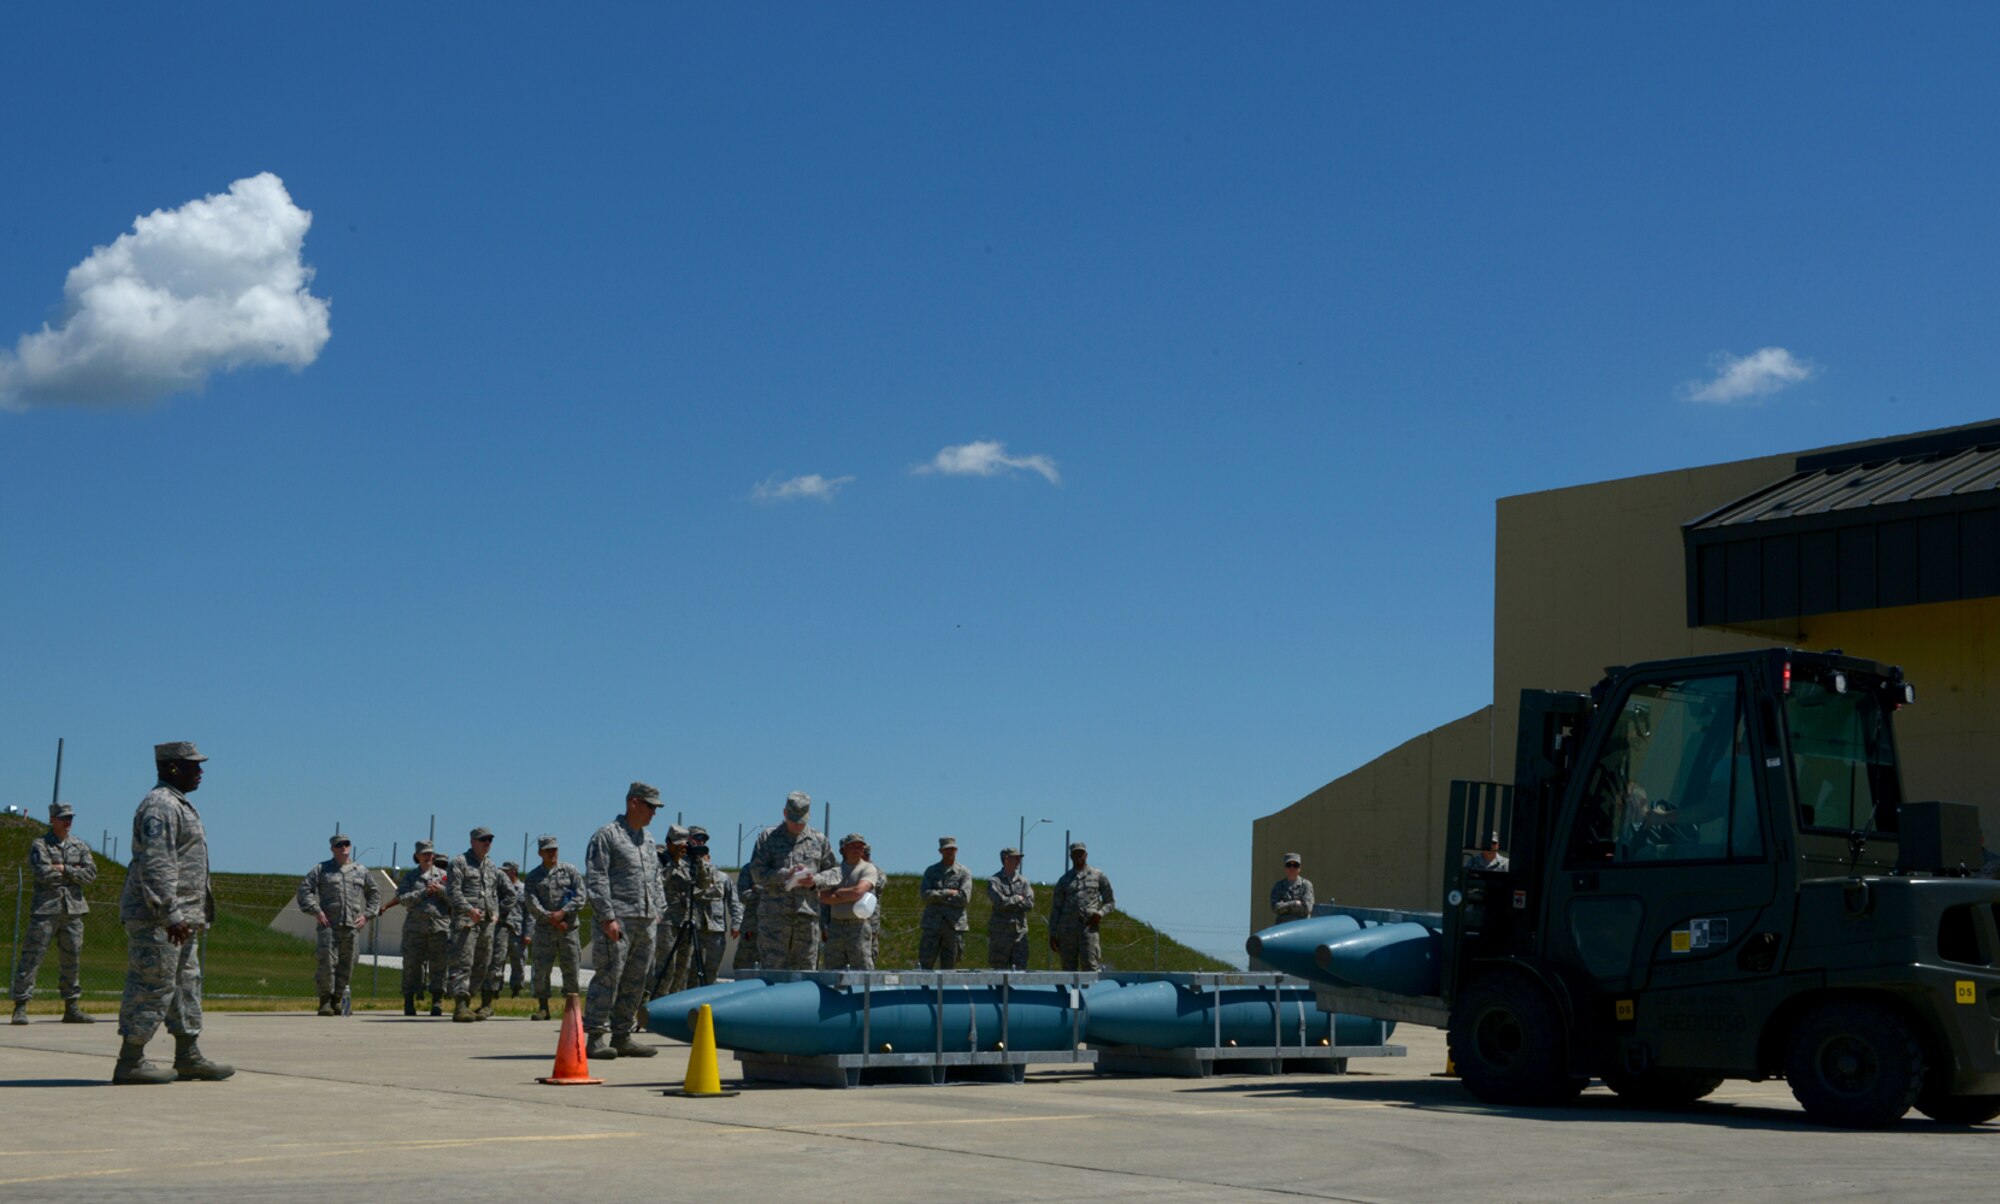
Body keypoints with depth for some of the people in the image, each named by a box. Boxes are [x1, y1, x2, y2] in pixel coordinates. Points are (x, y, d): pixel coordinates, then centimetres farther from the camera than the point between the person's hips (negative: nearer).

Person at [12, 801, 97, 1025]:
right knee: (31, 958, -7)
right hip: (45, 908, -4)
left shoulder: (80, 846, 13)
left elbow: (91, 874, 0)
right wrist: (73, 872, -7)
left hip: (73, 910, 5)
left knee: (72, 960, 8)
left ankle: (72, 1009, 14)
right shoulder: (39, 845, 0)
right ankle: (20, 1008, -5)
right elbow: (41, 873, -16)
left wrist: (63, 869, -10)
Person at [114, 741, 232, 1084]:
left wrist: (193, 916, 23)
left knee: (186, 984, 12)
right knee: (153, 986, -8)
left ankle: (189, 1058, 16)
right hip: (156, 917, -11)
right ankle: (130, 1062, -3)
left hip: (179, 917, 11)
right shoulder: (160, 805, -14)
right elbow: (155, 863, -23)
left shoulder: (177, 805, 19)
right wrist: (171, 914, -26)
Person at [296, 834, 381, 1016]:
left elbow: (375, 893, 23)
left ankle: (336, 1000, 14)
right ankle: (325, 1001, -5)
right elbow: (304, 889, 2)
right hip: (329, 924, -3)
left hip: (352, 926, 3)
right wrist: (316, 911, -8)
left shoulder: (361, 871, 15)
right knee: (327, 961, -13)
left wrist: (367, 914, 9)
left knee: (346, 965, 3)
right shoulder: (321, 869, 7)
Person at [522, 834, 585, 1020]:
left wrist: (563, 912, -13)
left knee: (571, 968, 0)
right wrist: (551, 919, -13)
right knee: (541, 969, -3)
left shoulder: (570, 871, 7)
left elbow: (580, 897, 0)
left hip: (568, 927, 0)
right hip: (544, 929, 0)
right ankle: (542, 1008, 5)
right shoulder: (533, 877, 7)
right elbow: (531, 903, -4)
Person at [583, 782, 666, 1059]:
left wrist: (658, 909, 16)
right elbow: (595, 880, -9)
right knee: (608, 977, -10)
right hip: (618, 920, -8)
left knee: (636, 982, 8)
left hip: (646, 922, 8)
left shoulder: (649, 840, 21)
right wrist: (607, 917, -15)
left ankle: (622, 1036, 15)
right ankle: (596, 1038, -8)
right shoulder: (607, 835, -3)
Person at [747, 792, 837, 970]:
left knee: (806, 969, 3)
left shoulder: (819, 839, 14)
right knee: (773, 969, -6)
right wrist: (786, 874, -15)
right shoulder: (768, 838, 6)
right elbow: (757, 873, -1)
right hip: (774, 915, -3)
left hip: (808, 915, 3)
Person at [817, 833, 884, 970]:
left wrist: (837, 892, 2)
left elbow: (858, 891, -13)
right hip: (835, 927, 4)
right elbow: (823, 897, 1)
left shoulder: (868, 869, 3)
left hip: (858, 927, -4)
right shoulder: (835, 870, 15)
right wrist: (849, 897, -8)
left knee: (863, 973, -8)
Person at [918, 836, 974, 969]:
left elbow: (964, 898, -10)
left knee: (949, 967, 2)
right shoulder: (931, 871, 9)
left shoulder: (964, 873, 4)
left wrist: (937, 896, -7)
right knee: (925, 965, -4)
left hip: (954, 925, -1)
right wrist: (947, 892, -12)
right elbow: (925, 894, -6)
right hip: (932, 925, 1)